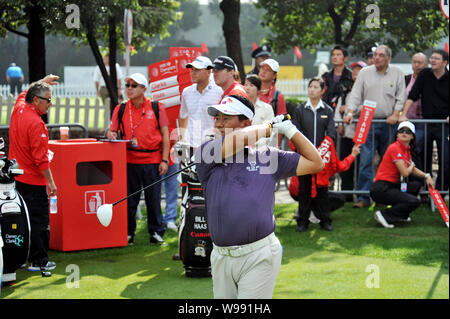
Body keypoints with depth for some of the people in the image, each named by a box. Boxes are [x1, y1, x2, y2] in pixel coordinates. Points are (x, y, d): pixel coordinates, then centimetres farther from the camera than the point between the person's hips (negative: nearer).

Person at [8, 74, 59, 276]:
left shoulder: (18, 108, 4)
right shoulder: (36, 124, -21)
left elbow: (25, 93, 31)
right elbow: (40, 159, -21)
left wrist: (43, 82, 36)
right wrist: (50, 182, -15)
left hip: (16, 176, 9)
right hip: (33, 180, -9)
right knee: (39, 221, -2)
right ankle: (38, 261, 1)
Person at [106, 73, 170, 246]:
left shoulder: (156, 108, 2)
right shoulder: (120, 109, 7)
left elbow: (165, 135, 2)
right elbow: (112, 130, 12)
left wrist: (164, 160, -3)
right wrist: (111, 134, -13)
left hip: (152, 161, -2)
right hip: (129, 160, 2)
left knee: (154, 199, 3)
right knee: (129, 199, 5)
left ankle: (156, 233, 13)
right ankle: (128, 233, 15)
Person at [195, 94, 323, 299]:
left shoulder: (268, 157, 9)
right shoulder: (205, 154, 6)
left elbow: (315, 163, 15)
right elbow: (238, 139, -11)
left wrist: (289, 129, 9)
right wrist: (269, 127, 6)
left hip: (259, 258, -2)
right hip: (221, 257, 2)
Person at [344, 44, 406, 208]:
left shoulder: (397, 73, 7)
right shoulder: (365, 73, 8)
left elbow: (401, 97, 5)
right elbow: (355, 95, 6)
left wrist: (395, 114, -8)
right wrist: (350, 112, -9)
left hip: (388, 123, 0)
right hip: (368, 122, 0)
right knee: (365, 160, -9)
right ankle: (363, 197, -8)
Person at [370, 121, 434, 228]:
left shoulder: (407, 149, 13)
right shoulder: (395, 148, -15)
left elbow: (412, 170, 26)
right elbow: (405, 173, -18)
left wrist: (426, 176, 10)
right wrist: (411, 166, 4)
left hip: (392, 186, 9)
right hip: (381, 189, -9)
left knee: (416, 185, 20)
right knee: (414, 202, -18)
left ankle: (401, 215, 17)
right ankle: (384, 215, -14)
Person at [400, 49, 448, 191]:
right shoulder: (425, 74, 3)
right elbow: (412, 96, 1)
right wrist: (403, 114, -7)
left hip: (444, 125, -1)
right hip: (426, 124, 2)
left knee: (445, 162, -7)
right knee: (423, 160, 3)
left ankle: (440, 192, 4)